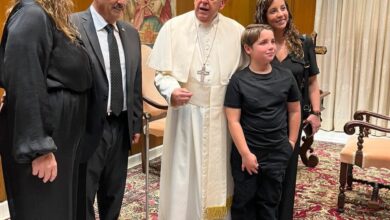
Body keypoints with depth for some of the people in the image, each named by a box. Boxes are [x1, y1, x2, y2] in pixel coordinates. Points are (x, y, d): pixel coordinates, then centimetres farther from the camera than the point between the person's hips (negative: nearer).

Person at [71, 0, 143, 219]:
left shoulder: (131, 33, 9)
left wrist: (136, 123, 13)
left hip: (121, 128, 6)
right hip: (89, 129, -6)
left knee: (114, 196, 21)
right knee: (82, 198, 9)